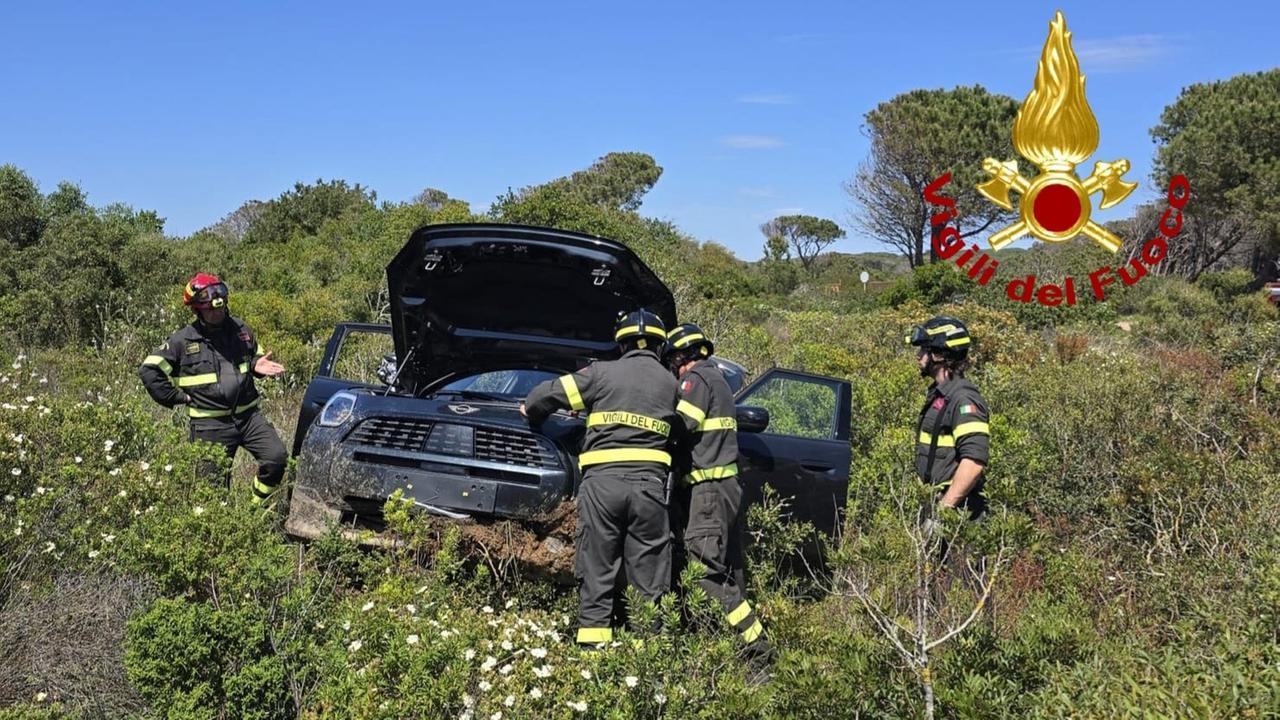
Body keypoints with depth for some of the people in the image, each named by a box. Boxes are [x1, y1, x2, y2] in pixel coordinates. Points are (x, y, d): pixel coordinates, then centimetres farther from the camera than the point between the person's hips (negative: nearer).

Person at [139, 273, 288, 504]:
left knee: (277, 458, -10)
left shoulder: (240, 329, 5)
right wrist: (176, 398, -6)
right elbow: (149, 370, -4)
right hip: (211, 425, -3)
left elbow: (255, 354, 23)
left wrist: (257, 364, 0)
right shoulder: (182, 341, -6)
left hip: (248, 415, 3)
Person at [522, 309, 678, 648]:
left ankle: (593, 639, 0)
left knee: (597, 568, 4)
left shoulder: (602, 372, 6)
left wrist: (531, 410, 28)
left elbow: (549, 394, 6)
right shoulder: (670, 382, 14)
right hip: (650, 483, 1)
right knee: (650, 571, 6)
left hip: (602, 481, -1)